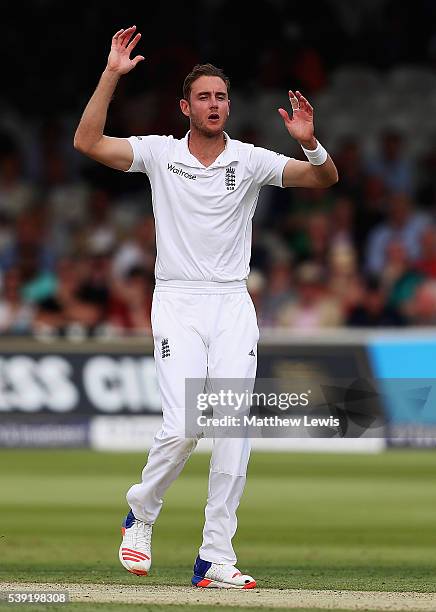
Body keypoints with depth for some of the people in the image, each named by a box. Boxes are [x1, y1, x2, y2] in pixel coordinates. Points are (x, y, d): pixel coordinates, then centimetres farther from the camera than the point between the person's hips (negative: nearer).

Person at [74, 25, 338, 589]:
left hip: (233, 307, 2)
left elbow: (325, 179, -6)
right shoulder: (160, 153, 2)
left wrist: (309, 142, -27)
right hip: (177, 304, -2)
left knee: (235, 433, -6)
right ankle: (140, 513, 12)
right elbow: (87, 142, -10)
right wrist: (112, 74, -16)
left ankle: (215, 560, -3)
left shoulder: (251, 160, 3)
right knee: (182, 427, -16)